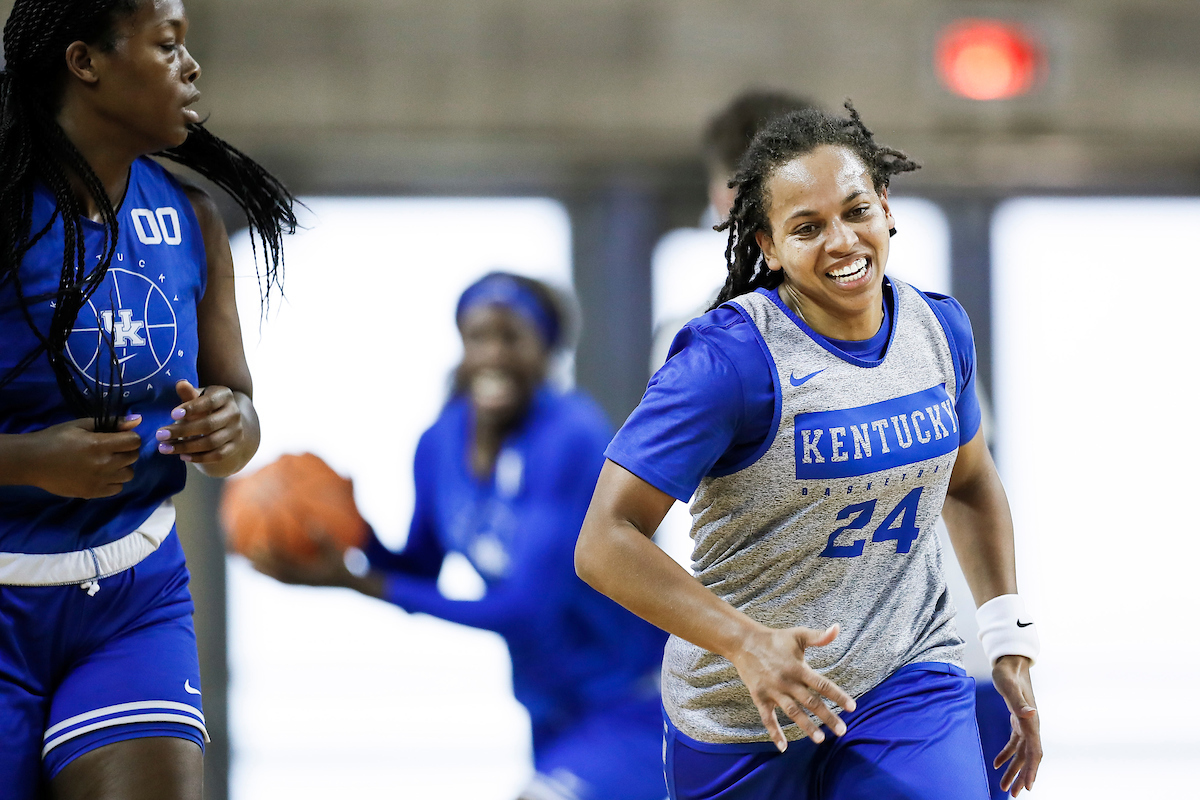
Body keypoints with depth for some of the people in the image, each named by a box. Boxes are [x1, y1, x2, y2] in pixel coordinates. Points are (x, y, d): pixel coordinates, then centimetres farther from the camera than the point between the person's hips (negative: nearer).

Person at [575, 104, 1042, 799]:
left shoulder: (940, 329, 1)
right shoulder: (729, 358, -19)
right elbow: (606, 544, -22)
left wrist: (1010, 638, 13)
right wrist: (746, 643, -32)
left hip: (909, 679, 3)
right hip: (741, 716, -3)